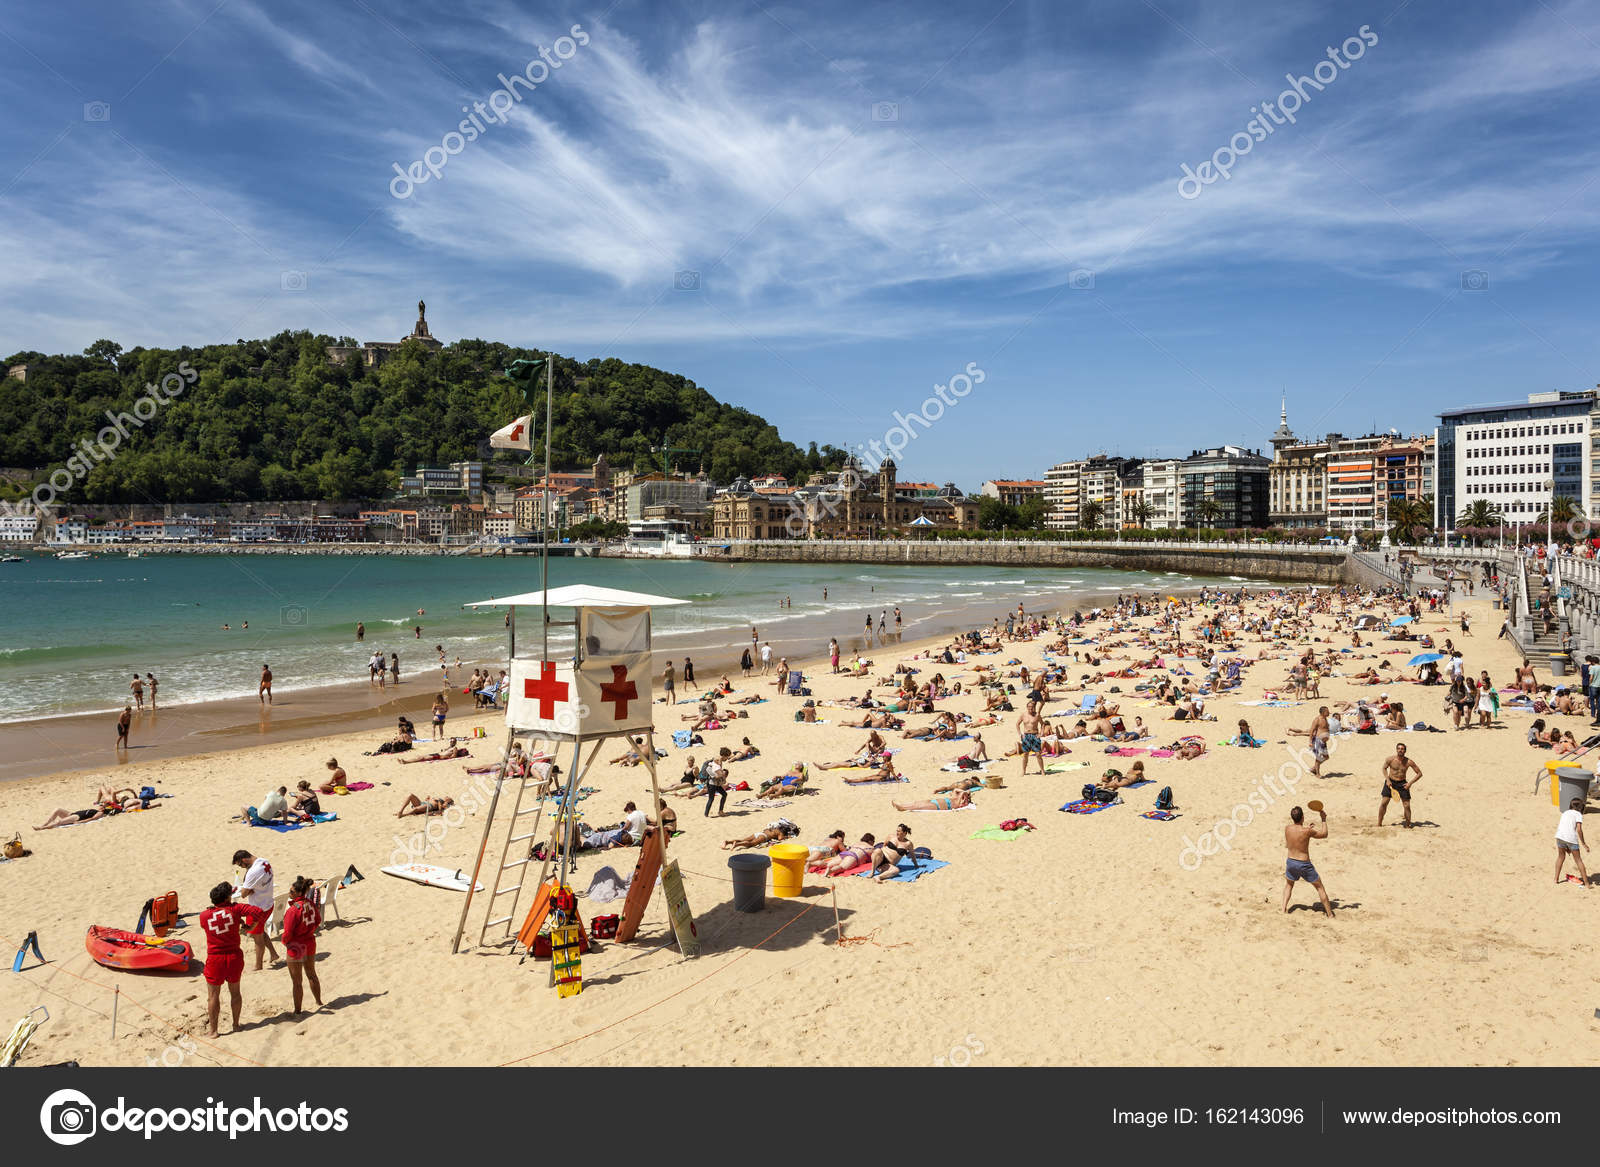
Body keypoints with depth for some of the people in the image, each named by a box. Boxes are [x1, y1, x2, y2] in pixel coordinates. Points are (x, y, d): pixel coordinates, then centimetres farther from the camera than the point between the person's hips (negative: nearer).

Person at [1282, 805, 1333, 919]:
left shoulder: (1287, 829, -7)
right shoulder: (1307, 831, -20)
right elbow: (1324, 834, -4)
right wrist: (1324, 819, 5)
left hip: (1291, 862, 4)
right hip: (1304, 865, -4)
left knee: (1288, 884, 29)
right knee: (1320, 887, 15)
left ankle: (1284, 909, 20)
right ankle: (1330, 915, 20)